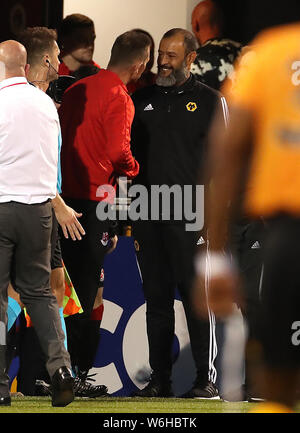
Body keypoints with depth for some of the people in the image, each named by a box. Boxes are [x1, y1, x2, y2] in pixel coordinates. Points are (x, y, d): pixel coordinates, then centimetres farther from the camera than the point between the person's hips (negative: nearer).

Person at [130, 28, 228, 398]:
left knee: (197, 297, -5)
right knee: (156, 298, 5)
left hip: (191, 216, -4)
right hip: (147, 214, 4)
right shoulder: (142, 100, 14)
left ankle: (206, 378, -3)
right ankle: (160, 379, 9)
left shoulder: (209, 101, 4)